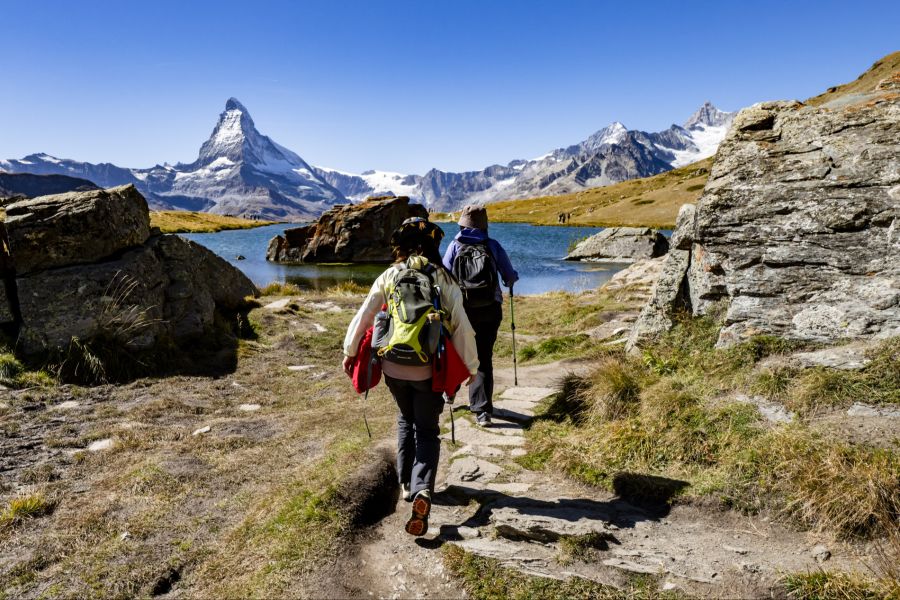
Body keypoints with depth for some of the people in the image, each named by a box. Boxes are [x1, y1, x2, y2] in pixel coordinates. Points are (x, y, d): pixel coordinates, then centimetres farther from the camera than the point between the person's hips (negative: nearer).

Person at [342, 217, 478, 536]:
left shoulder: (389, 277, 0)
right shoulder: (445, 280, -4)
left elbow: (364, 315, 2)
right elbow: (461, 326, -6)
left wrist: (350, 351, 15)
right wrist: (471, 366, 4)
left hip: (393, 367, 2)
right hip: (428, 370, -2)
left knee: (406, 421, 26)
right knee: (427, 431, 11)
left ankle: (407, 483, 30)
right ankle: (423, 489, -11)